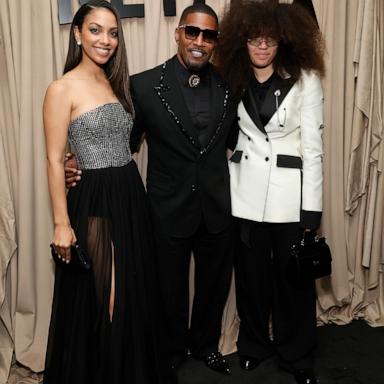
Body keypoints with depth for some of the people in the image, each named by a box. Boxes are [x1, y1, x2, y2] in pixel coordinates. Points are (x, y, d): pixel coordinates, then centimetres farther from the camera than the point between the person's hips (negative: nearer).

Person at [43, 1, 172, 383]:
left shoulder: (117, 83, 11)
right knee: (96, 300, 7)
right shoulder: (62, 89, -10)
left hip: (132, 196, 7)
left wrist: (131, 193, 8)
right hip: (93, 201, -7)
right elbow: (55, 161, -11)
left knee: (134, 294, 17)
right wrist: (62, 223, -13)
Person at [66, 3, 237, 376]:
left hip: (217, 209, 3)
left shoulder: (228, 85, -2)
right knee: (170, 289, 18)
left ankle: (206, 344, 49)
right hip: (169, 210, -2)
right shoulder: (144, 85, -11)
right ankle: (172, 350, 46)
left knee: (214, 285, 21)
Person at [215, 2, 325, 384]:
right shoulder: (234, 79, 4)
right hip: (246, 191, 3)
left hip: (289, 192, -2)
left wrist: (312, 209, -9)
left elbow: (312, 146, -7)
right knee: (250, 274, 14)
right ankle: (253, 344, 37)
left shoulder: (305, 79, -5)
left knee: (293, 276, 9)